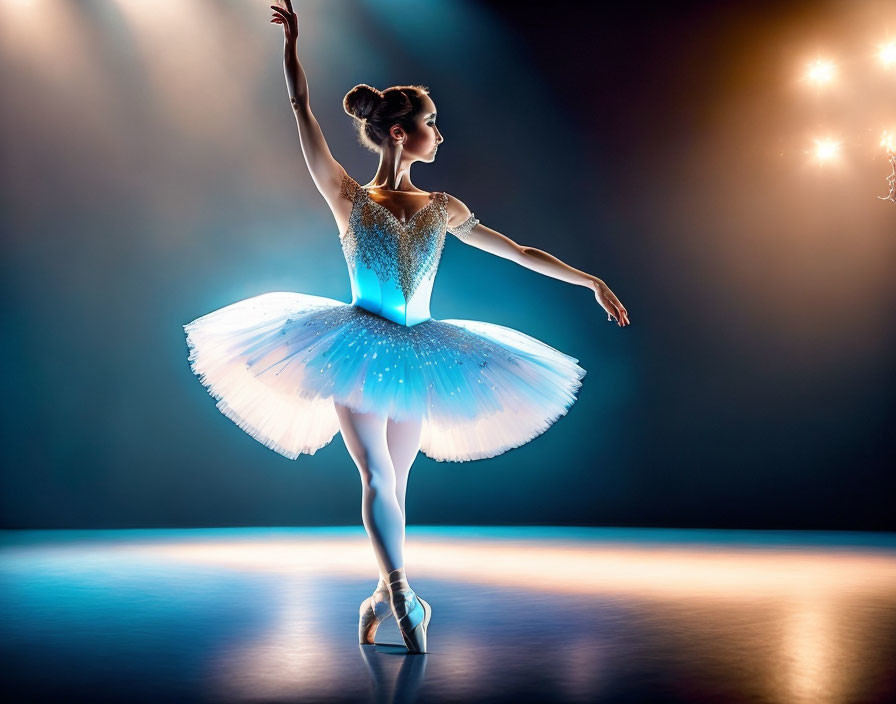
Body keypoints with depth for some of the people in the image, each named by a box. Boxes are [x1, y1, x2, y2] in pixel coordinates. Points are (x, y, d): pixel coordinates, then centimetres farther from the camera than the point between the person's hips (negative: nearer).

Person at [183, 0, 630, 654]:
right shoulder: (348, 199, -1)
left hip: (415, 359, 3)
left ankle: (383, 597, 20)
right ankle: (403, 597, -8)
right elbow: (302, 108, -3)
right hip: (358, 350, -3)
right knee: (378, 478, -11)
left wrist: (591, 281, 10)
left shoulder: (443, 208, 8)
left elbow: (518, 251, 10)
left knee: (392, 484, 8)